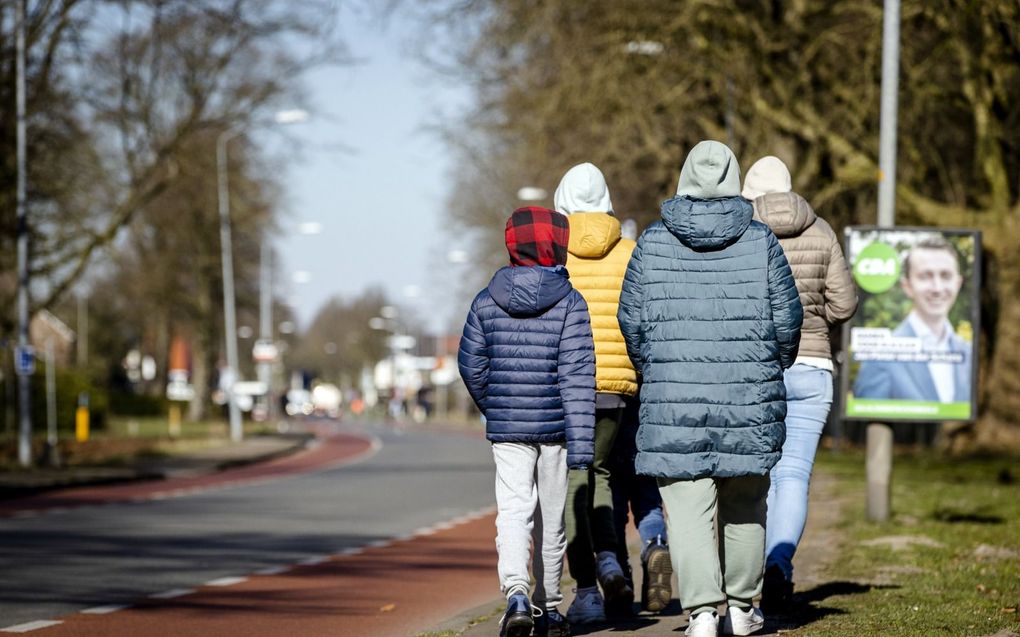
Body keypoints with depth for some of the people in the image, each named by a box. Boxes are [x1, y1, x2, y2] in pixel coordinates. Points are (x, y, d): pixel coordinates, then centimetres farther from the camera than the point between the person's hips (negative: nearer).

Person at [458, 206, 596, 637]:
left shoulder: (486, 303, 1)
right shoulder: (569, 303, -7)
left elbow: (471, 366, 8)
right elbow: (577, 375, -11)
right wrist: (581, 443, -13)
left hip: (506, 427, 1)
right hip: (555, 425, -1)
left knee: (514, 512, -4)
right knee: (551, 518, 12)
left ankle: (516, 594, -28)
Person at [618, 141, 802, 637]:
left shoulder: (652, 242, 1)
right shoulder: (760, 242, -1)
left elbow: (632, 320, 3)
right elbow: (786, 319, 0)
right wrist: (769, 373, 18)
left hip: (673, 399, 0)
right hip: (749, 398, 1)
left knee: (688, 508, -1)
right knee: (744, 504, 15)